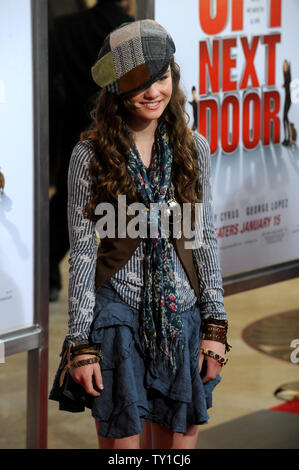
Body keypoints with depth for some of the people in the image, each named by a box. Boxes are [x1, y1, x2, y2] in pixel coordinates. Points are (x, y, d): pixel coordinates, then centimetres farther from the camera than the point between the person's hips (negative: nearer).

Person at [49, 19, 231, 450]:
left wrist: (215, 324, 2)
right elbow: (82, 252, -4)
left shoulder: (193, 147, 3)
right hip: (117, 313, -3)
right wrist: (81, 342, -7)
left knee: (181, 439, 8)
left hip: (181, 315, 3)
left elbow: (204, 239, 7)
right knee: (120, 443, 2)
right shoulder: (91, 153, -5)